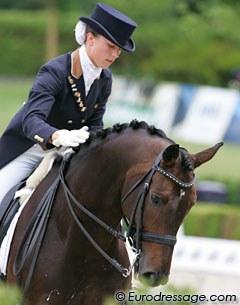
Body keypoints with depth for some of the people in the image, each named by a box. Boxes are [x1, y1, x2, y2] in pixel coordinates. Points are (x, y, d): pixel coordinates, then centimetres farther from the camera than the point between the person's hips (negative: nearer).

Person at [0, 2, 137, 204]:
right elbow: (32, 119, -39)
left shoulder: (104, 79, -5)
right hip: (27, 150, -6)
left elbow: (94, 124, 0)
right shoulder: (53, 72, -27)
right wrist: (57, 136, -59)